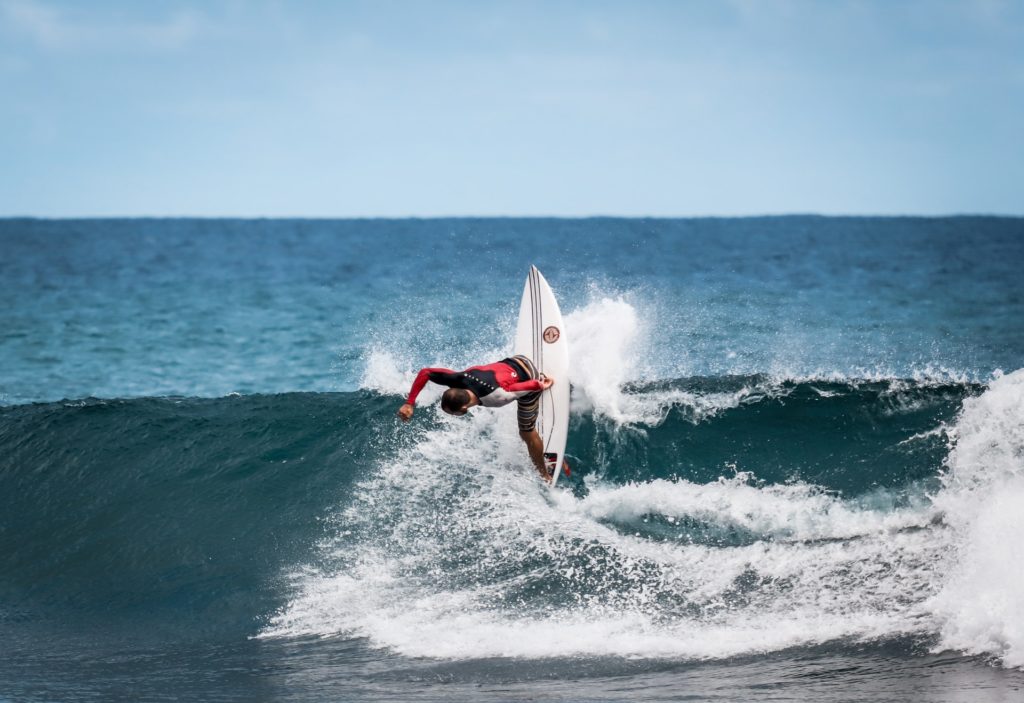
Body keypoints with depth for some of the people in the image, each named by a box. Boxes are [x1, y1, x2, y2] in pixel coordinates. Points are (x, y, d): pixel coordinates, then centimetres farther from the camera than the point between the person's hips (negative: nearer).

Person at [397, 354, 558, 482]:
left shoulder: (494, 397, -45)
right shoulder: (459, 379, -30)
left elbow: (533, 385, -35)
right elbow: (424, 373, -16)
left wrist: (542, 386, -11)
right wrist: (409, 404, -20)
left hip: (529, 379, -5)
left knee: (527, 433, 10)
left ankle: (545, 475, 31)